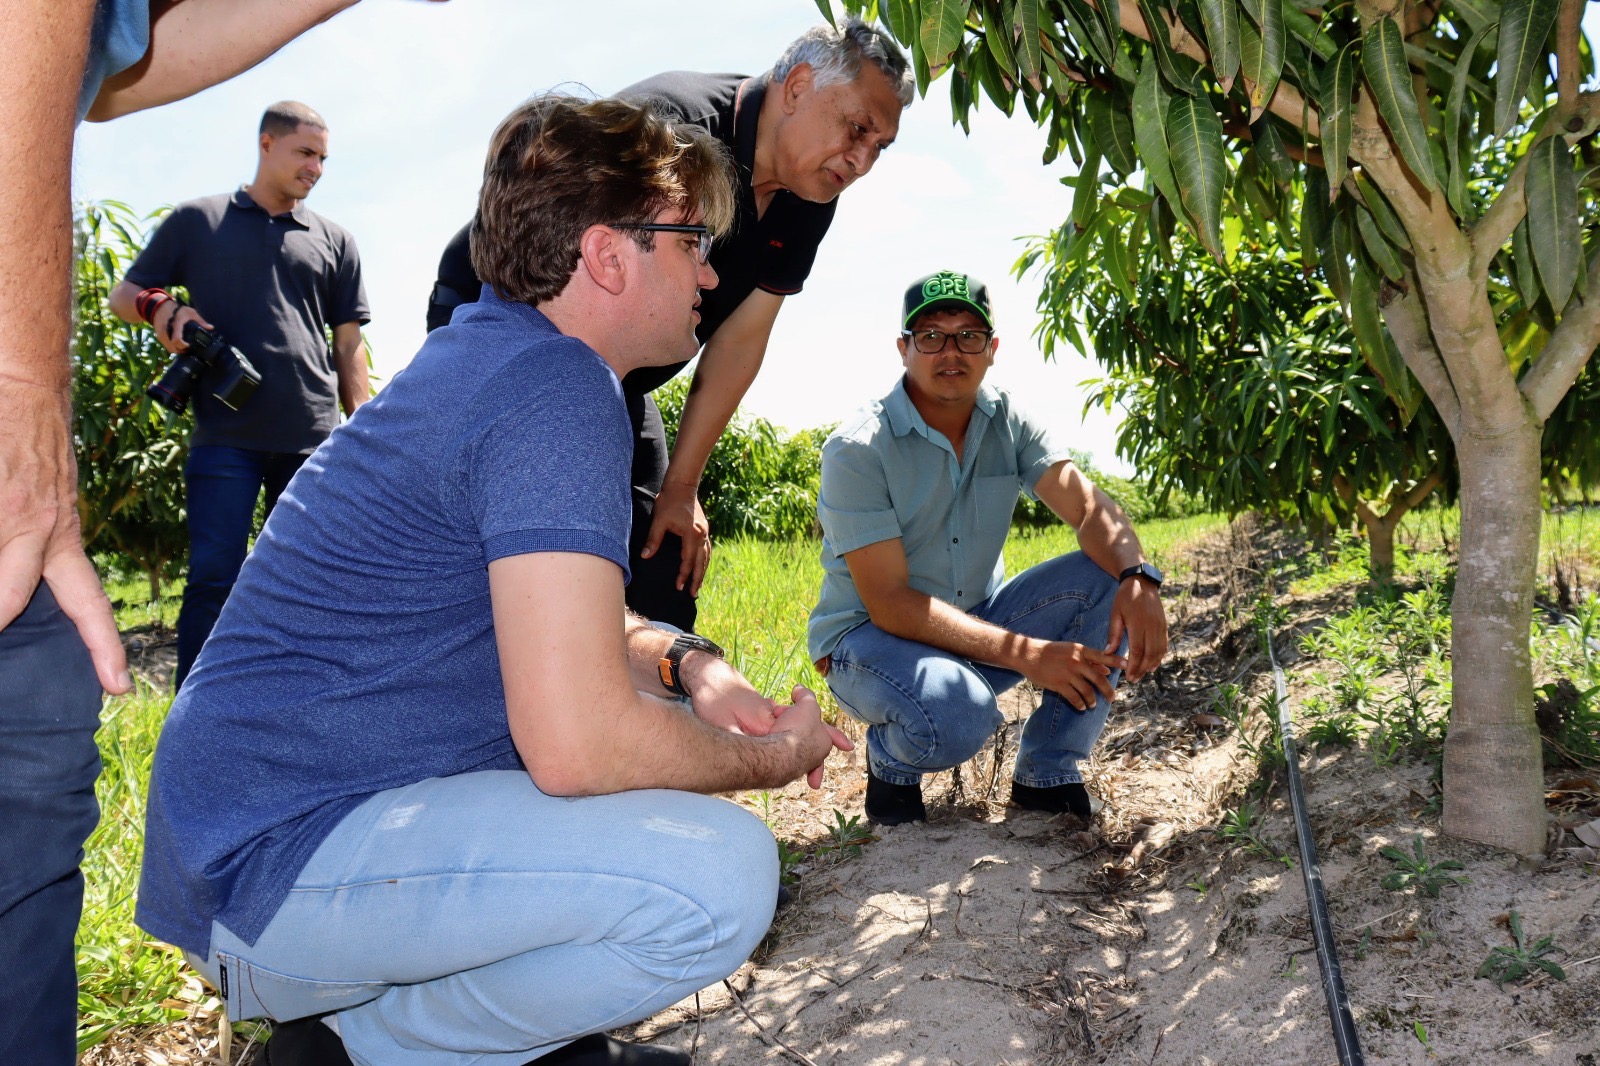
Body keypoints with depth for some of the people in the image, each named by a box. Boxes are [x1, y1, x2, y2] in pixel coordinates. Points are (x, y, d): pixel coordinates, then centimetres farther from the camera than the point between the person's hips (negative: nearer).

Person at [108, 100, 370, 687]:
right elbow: (124, 295, 15)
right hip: (225, 434, -2)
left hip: (314, 438, 2)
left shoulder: (334, 241, 16)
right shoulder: (196, 220, 12)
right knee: (213, 576, -7)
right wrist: (162, 309, -8)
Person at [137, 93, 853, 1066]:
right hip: (275, 861, -10)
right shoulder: (555, 386, -19)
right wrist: (772, 756, -9)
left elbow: (549, 622, 24)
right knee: (720, 877, -27)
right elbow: (575, 744, -28)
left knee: (685, 724, 16)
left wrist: (691, 664, 4)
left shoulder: (490, 352, 13)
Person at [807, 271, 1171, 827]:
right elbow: (889, 604, -25)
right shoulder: (857, 450, -20)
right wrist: (1025, 653, -33)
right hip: (871, 637, -6)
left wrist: (1137, 578, -38)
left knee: (1109, 578, -15)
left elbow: (1088, 506, -15)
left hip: (977, 624, 6)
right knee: (957, 717, -38)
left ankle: (1047, 773, -4)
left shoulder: (1008, 422, -2)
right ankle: (890, 758, 0)